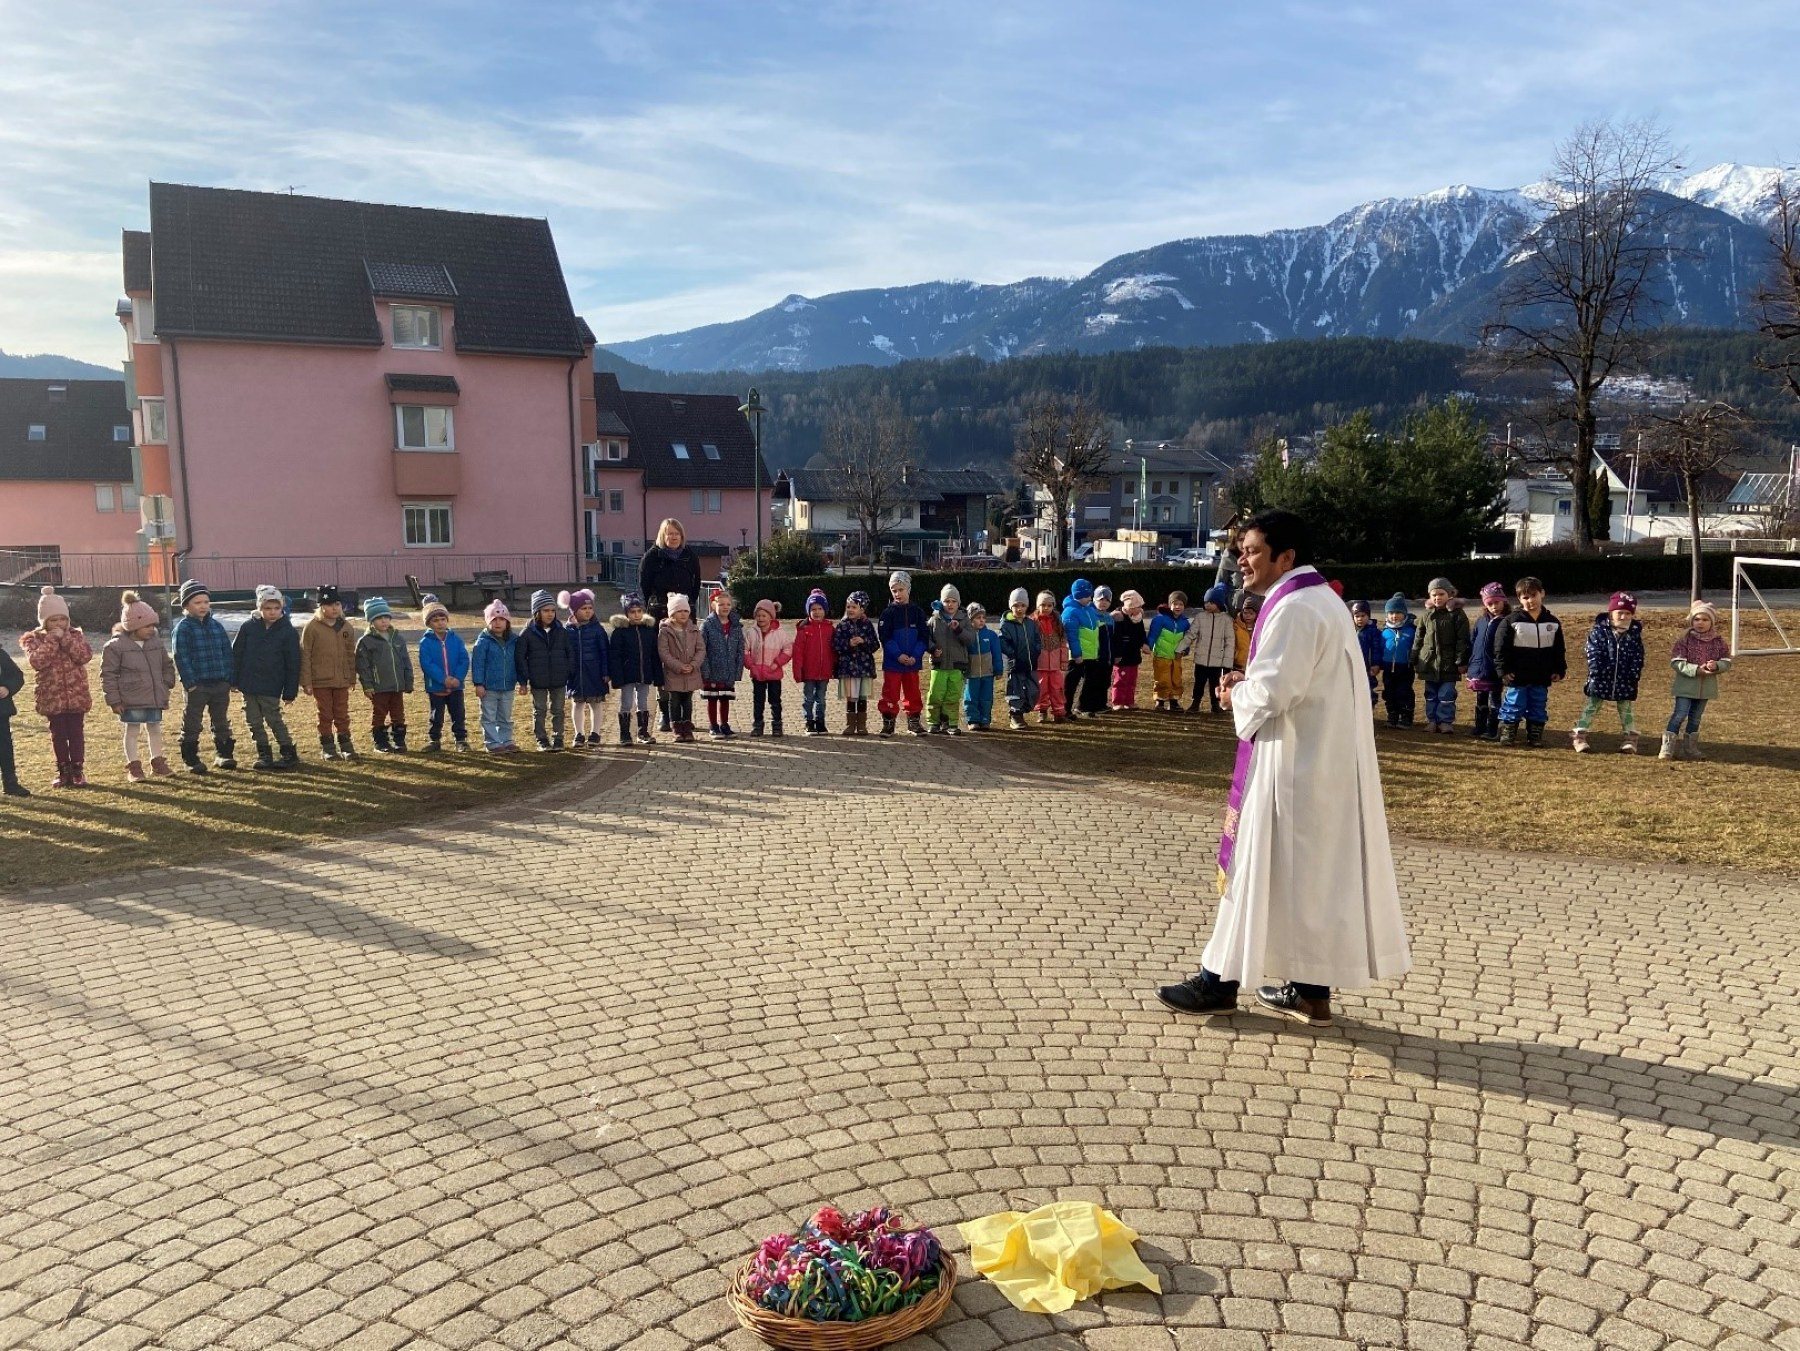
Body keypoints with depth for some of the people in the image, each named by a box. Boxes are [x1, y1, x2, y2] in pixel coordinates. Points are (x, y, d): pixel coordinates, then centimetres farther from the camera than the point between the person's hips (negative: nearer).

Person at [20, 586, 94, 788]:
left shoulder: (76, 635, 5)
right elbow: (37, 661, -17)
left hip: (77, 695, 1)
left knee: (76, 733, 3)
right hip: (52, 697, -1)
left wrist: (65, 638, -15)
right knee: (58, 735, 6)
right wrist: (52, 640, -18)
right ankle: (63, 771, 16)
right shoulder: (33, 639, 0)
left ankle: (78, 770, 11)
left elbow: (85, 656, -12)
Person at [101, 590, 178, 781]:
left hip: (155, 698, 5)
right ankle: (133, 767, 12)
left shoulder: (156, 642, 6)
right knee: (133, 730, 3)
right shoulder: (116, 646, -12)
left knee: (155, 729, 13)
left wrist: (167, 685, 8)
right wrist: (113, 700, -10)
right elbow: (108, 674, -9)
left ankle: (157, 762, 25)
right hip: (131, 700, -5)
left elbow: (167, 665, 19)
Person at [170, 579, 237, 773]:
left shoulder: (217, 626, 9)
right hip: (197, 685, -5)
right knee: (191, 724, 4)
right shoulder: (182, 629, -7)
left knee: (222, 722, 13)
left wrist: (229, 678, 4)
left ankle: (223, 754, 24)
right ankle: (191, 759, 12)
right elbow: (181, 658, -11)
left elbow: (227, 653, 11)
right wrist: (190, 682, -16)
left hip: (220, 684, 5)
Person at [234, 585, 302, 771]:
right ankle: (264, 754, 19)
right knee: (254, 722, 8)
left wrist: (290, 692, -3)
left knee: (274, 720, -4)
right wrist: (234, 680, 4)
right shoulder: (248, 627, 1)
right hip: (248, 684, 4)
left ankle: (289, 753, 8)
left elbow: (293, 665, -2)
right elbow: (236, 654, 7)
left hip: (271, 687, -4)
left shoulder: (288, 632, -5)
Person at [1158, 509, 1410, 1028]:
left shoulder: (1294, 609, -17)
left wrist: (1236, 694, -4)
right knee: (1316, 870, 11)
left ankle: (1222, 980, 9)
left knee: (1262, 865, -1)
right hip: (1324, 759, 10)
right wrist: (1251, 681, 6)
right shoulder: (1324, 601, 15)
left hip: (1292, 765, -10)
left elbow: (1269, 693, -24)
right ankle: (1310, 989, 18)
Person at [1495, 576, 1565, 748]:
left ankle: (1535, 737, 21)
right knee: (1514, 707, 2)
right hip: (1517, 676, -3)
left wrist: (1559, 670, 7)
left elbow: (1559, 650, 12)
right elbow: (1500, 648, -7)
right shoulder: (1511, 621, -7)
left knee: (1539, 709, 10)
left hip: (1542, 678, 3)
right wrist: (1504, 670, -10)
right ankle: (1508, 734, 13)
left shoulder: (1553, 623, 5)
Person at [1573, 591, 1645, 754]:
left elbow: (1638, 657, 1)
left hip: (1625, 682, 2)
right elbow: (1593, 655, -11)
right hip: (1601, 680, -2)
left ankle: (1630, 740, 22)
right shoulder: (1599, 631, -9)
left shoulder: (1635, 633, -1)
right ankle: (1578, 736, 10)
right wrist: (1597, 674, -16)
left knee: (1628, 711, 13)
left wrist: (1634, 676, -7)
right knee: (1591, 708, 5)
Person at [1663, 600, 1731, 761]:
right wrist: (1696, 670, -24)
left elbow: (1727, 662, 4)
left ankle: (1690, 749, 23)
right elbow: (1677, 662, -13)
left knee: (1696, 718, 13)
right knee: (1680, 715, -9)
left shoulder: (1718, 642, 3)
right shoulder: (1685, 640, -8)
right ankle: (1667, 749, -5)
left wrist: (1716, 666, -19)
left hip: (1706, 687, 4)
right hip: (1686, 686, -4)